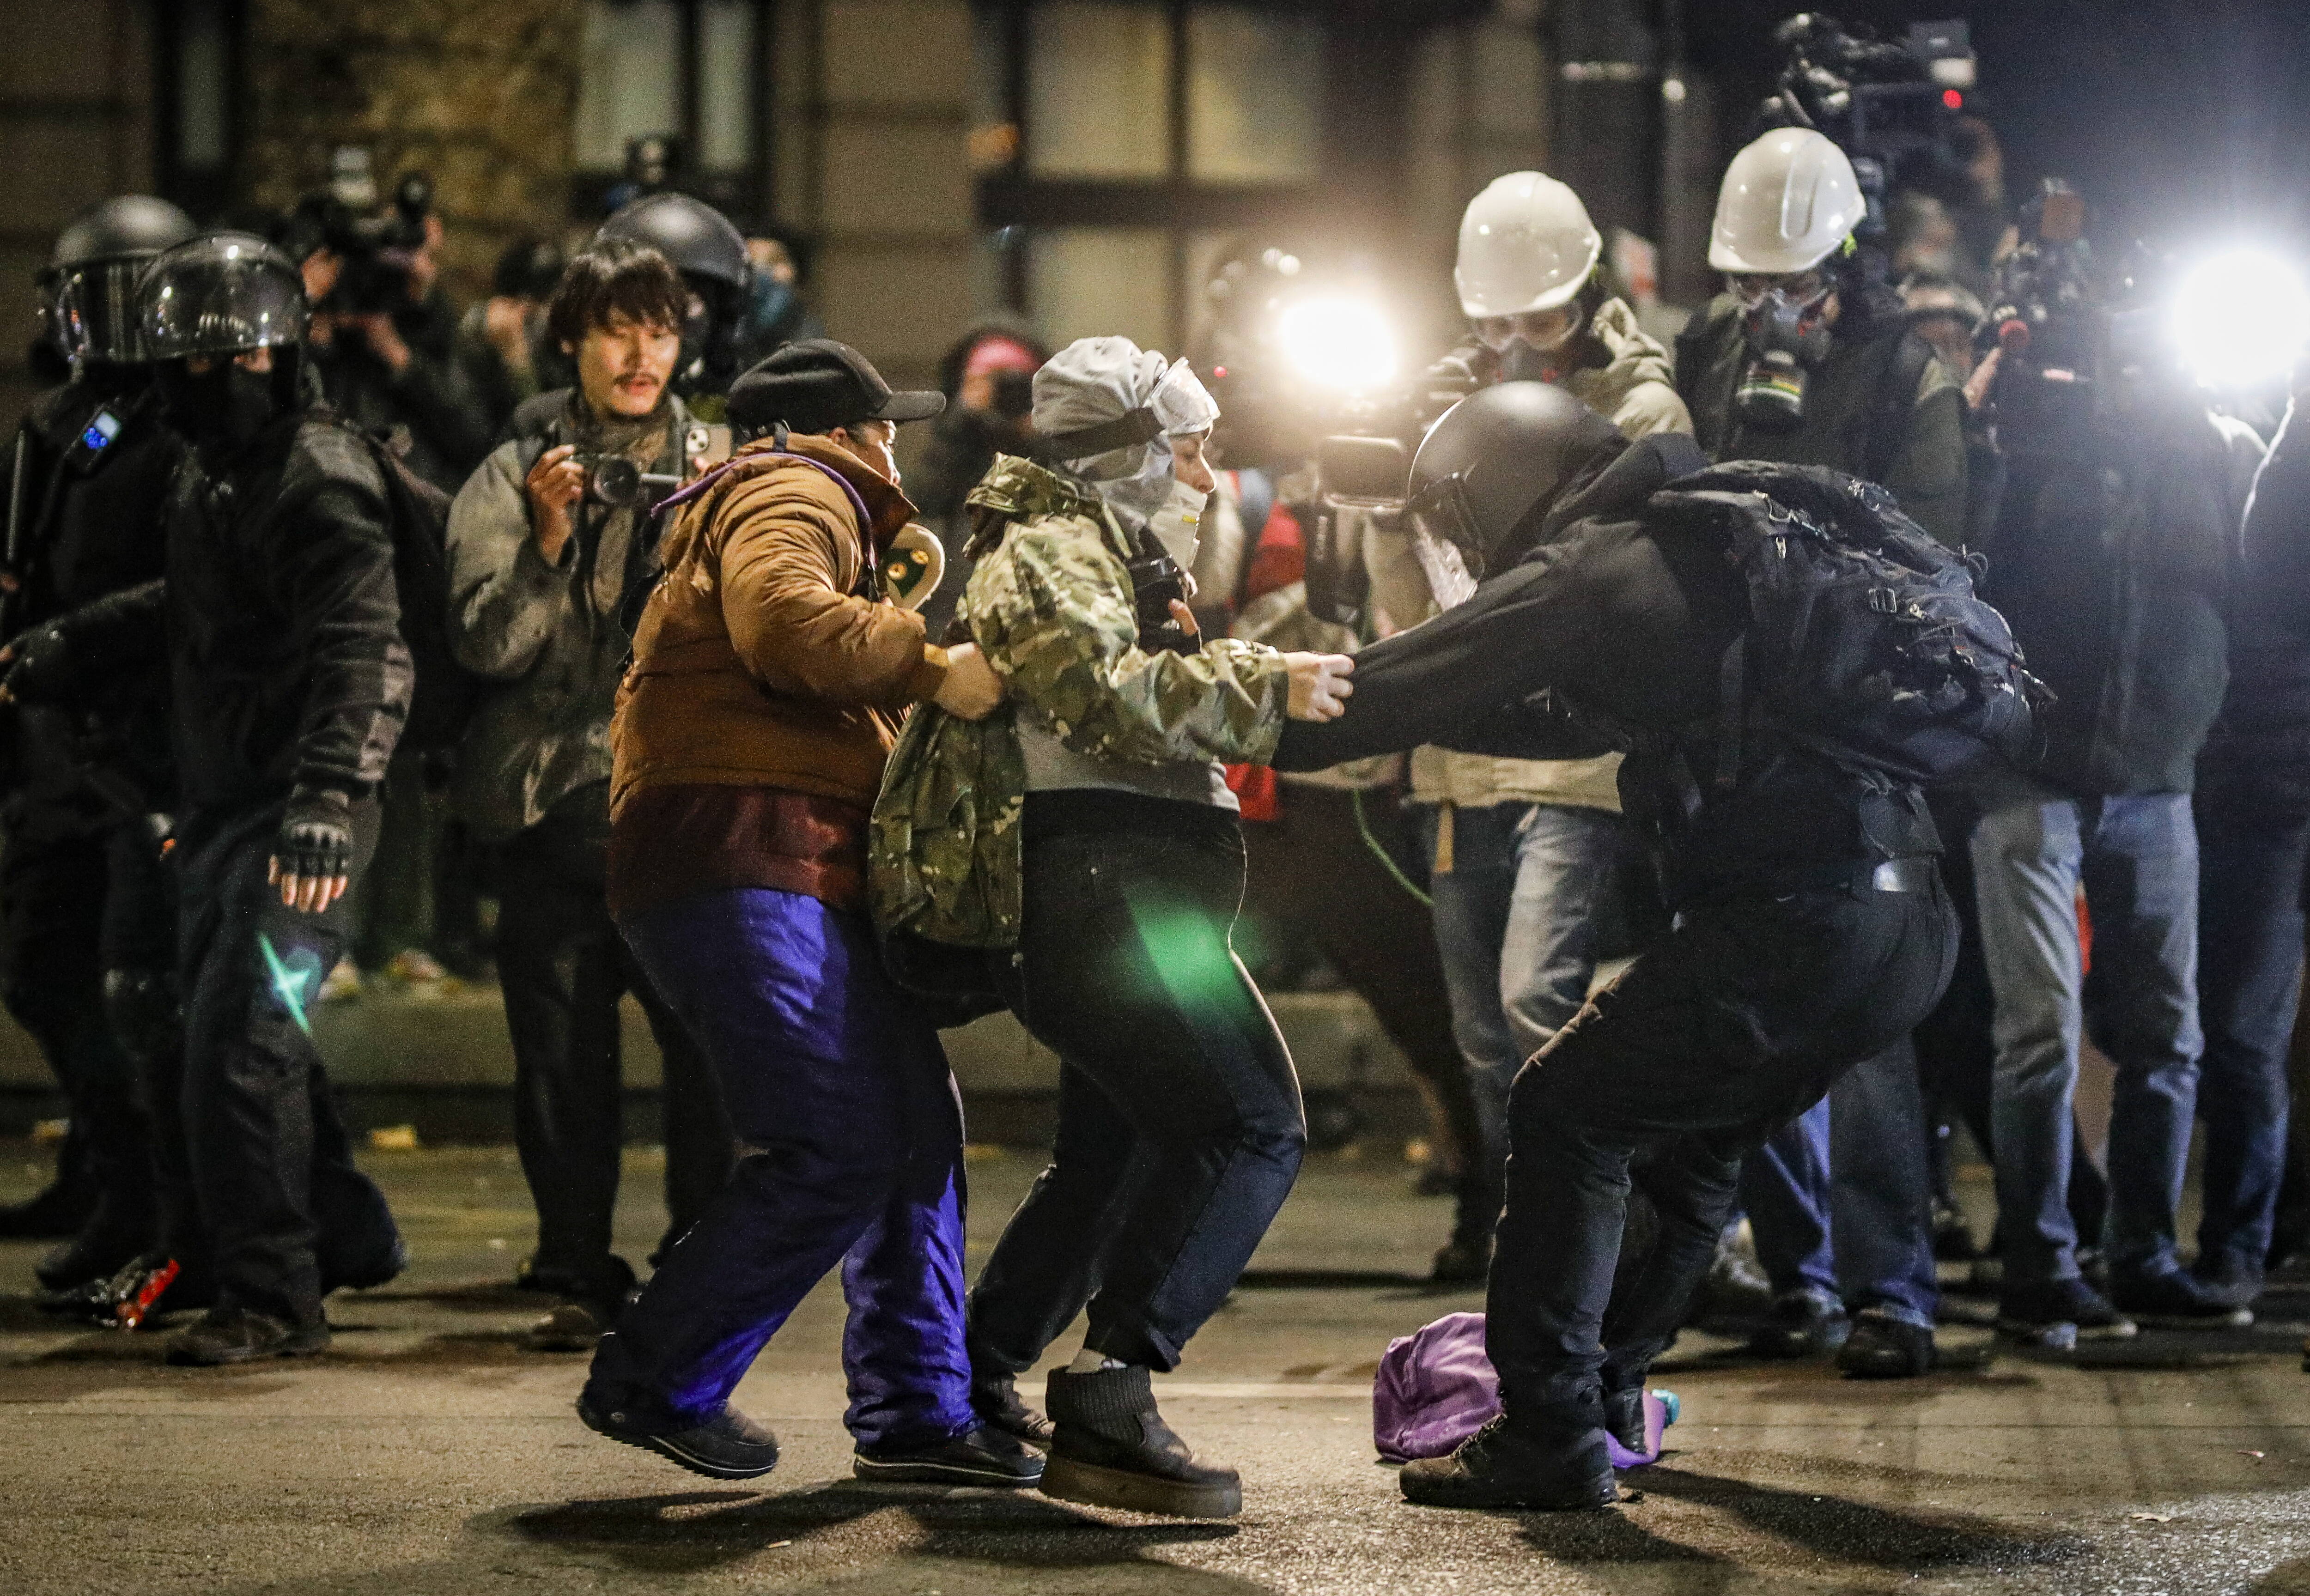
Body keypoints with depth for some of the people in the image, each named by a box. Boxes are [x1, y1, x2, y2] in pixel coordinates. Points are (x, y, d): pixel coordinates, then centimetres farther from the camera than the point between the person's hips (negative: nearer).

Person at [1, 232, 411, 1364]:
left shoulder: (319, 478, -15)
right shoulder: (213, 474, 14)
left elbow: (364, 655, -26)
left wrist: (329, 798, -38)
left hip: (296, 815, -9)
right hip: (220, 805, 9)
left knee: (239, 1046, -11)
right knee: (233, 1043, 15)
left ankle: (272, 1299, -3)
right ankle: (347, 1237, 30)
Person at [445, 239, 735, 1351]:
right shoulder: (514, 476, 9)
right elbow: (487, 642, 1)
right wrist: (548, 541, -12)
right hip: (556, 793, 1)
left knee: (708, 1043, -8)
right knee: (562, 1053, 3)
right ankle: (579, 1279, 13)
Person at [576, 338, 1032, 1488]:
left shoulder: (802, 502, 33)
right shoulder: (796, 496, -2)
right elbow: (782, 619, -24)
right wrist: (929, 669, -21)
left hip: (806, 876, 11)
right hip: (739, 865, -11)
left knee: (916, 1126, 7)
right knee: (836, 1155, -17)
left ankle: (915, 1410, 11)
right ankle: (653, 1383, -8)